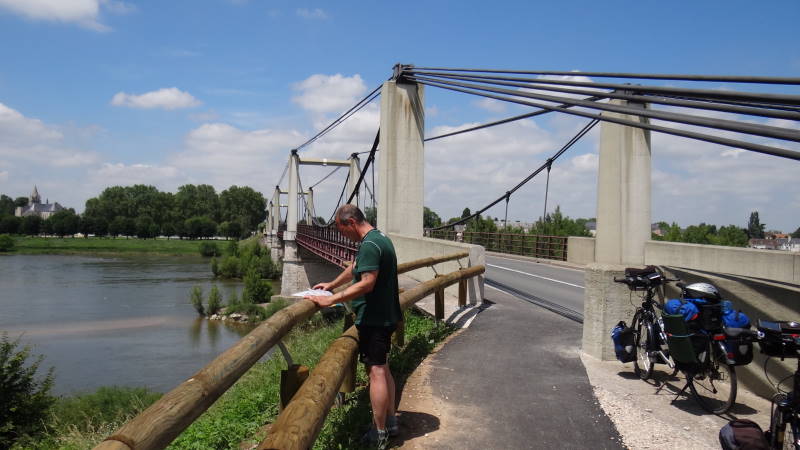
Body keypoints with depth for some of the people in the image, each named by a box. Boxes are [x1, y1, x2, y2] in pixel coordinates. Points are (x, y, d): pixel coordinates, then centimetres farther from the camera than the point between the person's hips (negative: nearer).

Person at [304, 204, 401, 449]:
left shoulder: (369, 245, -19)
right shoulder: (379, 238, 14)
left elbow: (366, 283, -28)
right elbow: (355, 267, 26)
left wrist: (330, 300, -27)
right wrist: (331, 285, 27)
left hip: (374, 319, -11)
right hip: (385, 316, 11)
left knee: (376, 371, -5)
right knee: (383, 368, 18)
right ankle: (390, 421, 28)